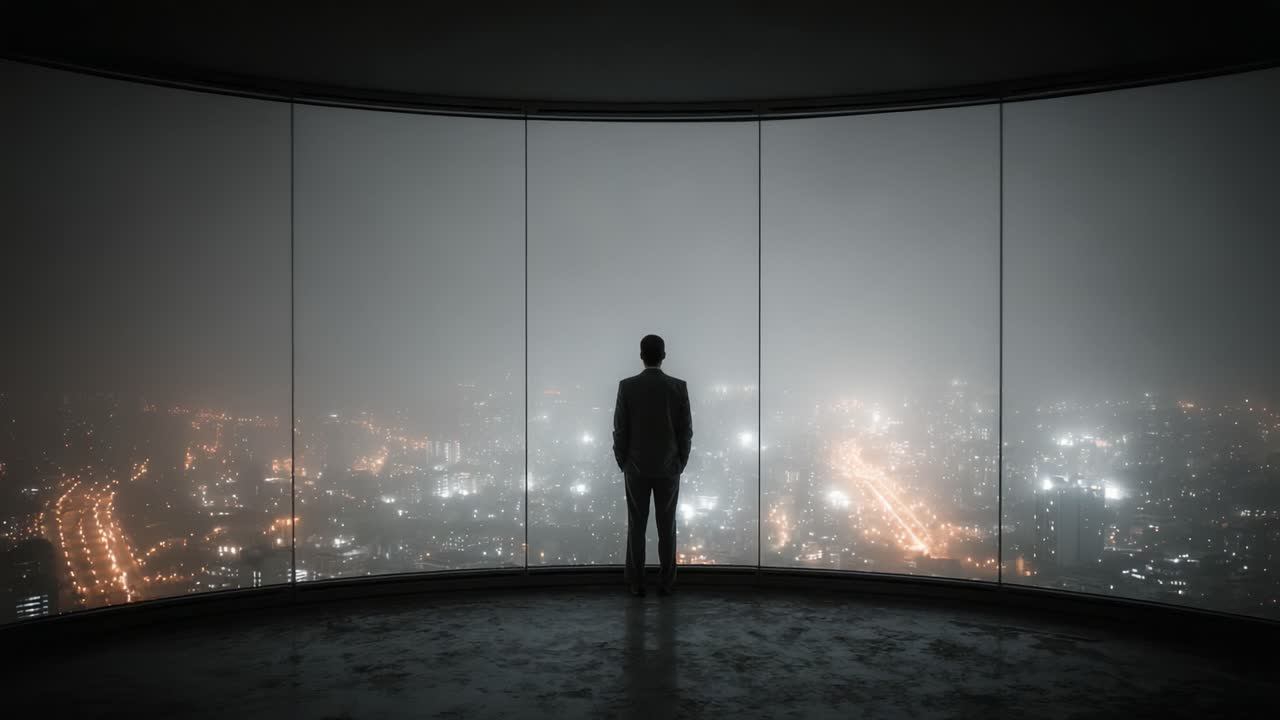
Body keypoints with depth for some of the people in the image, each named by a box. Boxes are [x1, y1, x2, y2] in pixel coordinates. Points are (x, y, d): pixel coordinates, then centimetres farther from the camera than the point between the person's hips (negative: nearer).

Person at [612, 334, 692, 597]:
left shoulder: (627, 386, -10)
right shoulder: (679, 387, -8)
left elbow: (620, 430, -7)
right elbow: (686, 430, -4)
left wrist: (623, 463, 6)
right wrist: (681, 463, 9)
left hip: (636, 467, 0)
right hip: (668, 467, 1)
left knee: (636, 525, 8)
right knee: (666, 526, 9)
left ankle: (636, 582, 12)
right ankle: (666, 582, 14)